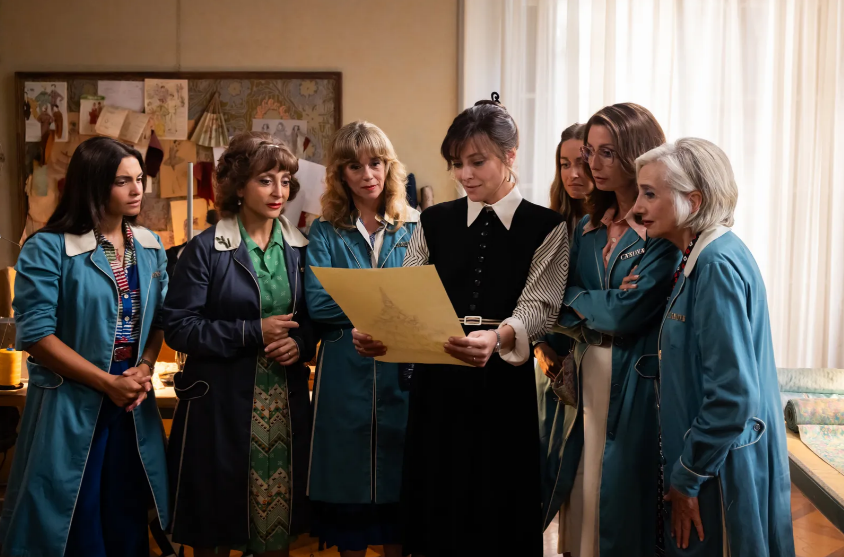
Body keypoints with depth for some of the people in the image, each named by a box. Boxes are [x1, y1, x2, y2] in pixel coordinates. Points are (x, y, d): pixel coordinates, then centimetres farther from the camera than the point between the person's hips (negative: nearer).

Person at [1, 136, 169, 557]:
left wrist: (145, 368, -8)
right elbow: (36, 334, -14)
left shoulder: (150, 248, 6)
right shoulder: (48, 248, -11)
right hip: (71, 406, -5)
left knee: (128, 522, 14)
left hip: (133, 405, 5)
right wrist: (108, 382, -15)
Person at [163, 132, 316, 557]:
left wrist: (301, 343, -9)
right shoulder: (205, 249, -6)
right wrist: (252, 333, -17)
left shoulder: (299, 248, 7)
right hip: (221, 403, -3)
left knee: (279, 522, 9)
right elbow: (179, 327, -11)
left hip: (285, 402, 4)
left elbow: (313, 317, 13)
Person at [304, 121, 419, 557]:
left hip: (403, 374, 1)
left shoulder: (415, 228, 6)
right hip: (344, 377, 0)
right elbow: (317, 304, -9)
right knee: (348, 485, 8)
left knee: (400, 481, 9)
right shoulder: (325, 233, 4)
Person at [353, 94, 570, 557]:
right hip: (437, 386, 3)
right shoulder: (434, 223, 8)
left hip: (504, 389, -2)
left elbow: (539, 307, -13)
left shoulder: (546, 227, 0)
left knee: (497, 519, 5)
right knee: (435, 514, 9)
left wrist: (496, 338, -34)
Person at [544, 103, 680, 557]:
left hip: (636, 381, -6)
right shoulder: (589, 228, 11)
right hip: (586, 376, 6)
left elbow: (628, 310, -17)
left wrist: (573, 298, -3)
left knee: (623, 501, 3)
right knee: (580, 497, 11)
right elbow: (566, 313, 9)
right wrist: (596, 317, -11)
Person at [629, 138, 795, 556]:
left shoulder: (717, 265, -21)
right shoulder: (701, 258, 8)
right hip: (708, 458, 9)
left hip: (723, 471, -9)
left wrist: (687, 479, -16)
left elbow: (733, 396, -25)